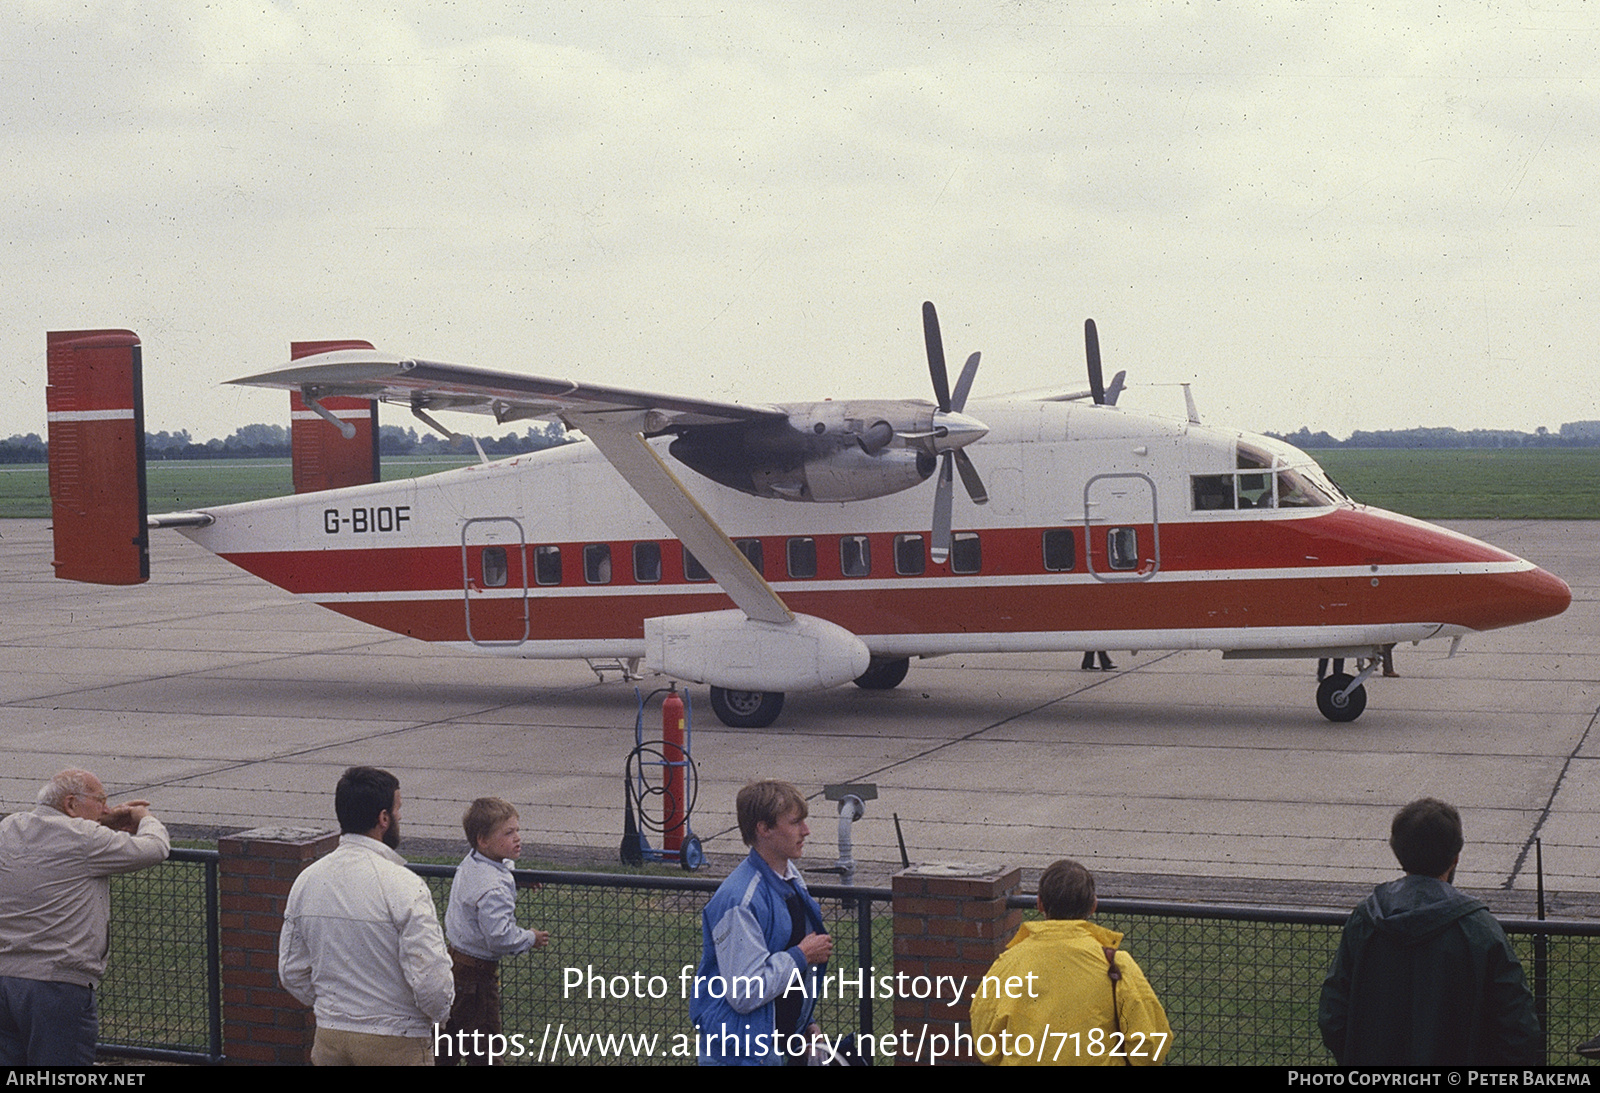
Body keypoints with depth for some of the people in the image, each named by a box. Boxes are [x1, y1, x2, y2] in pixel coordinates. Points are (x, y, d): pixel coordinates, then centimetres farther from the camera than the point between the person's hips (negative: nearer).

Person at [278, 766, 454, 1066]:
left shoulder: (306, 881, 1)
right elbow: (430, 979, -20)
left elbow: (291, 973, 9)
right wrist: (440, 1012, 0)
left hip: (329, 1039, 6)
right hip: (395, 1043, -6)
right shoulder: (402, 886, -19)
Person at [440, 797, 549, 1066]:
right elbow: (500, 937, -30)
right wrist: (531, 939, -13)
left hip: (456, 958, 10)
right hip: (477, 971, -10)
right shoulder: (494, 888, -28)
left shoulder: (470, 864, 2)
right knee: (482, 1044, 2)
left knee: (454, 1033, 22)